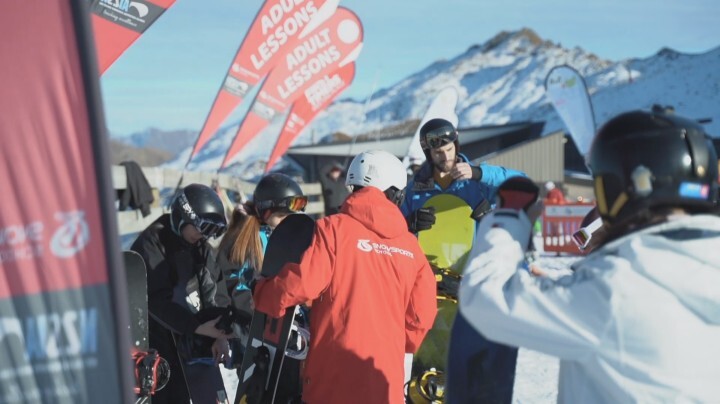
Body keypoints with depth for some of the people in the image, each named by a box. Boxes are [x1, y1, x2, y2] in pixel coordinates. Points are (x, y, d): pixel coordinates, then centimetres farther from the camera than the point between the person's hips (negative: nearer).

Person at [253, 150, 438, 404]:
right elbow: (421, 316, 7)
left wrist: (261, 295, 5)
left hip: (334, 377, -3)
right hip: (386, 380, 4)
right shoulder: (410, 246, 6)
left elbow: (297, 284, -15)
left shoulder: (334, 229, -7)